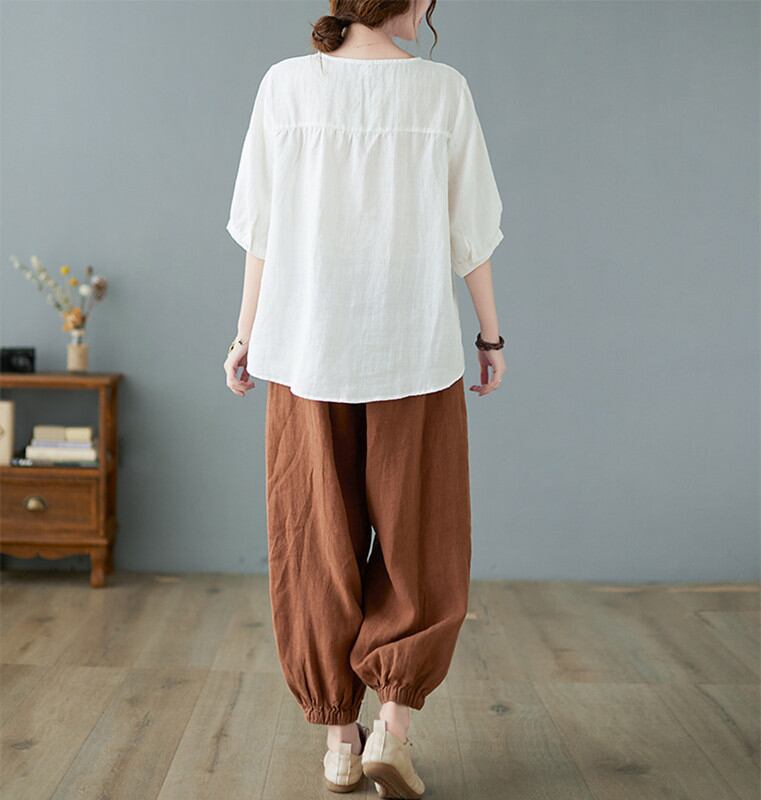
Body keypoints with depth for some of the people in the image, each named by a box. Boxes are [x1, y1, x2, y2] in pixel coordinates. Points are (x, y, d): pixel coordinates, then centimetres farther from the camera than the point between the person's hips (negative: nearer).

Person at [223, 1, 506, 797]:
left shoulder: (286, 83, -2)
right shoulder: (443, 89, -4)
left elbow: (263, 229, -1)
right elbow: (470, 233, -1)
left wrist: (247, 336, 8)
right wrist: (491, 335, 9)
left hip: (308, 351, 2)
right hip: (414, 349, -1)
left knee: (318, 548, 11)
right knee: (419, 546, 13)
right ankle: (392, 724, 4)